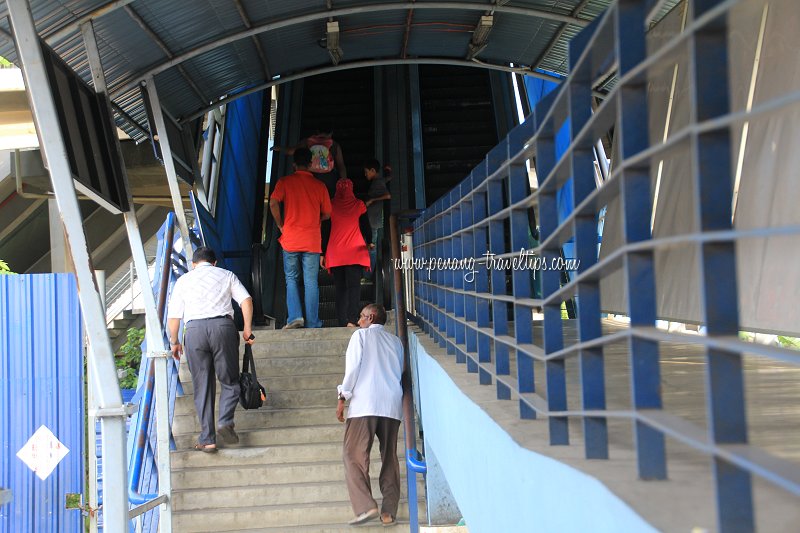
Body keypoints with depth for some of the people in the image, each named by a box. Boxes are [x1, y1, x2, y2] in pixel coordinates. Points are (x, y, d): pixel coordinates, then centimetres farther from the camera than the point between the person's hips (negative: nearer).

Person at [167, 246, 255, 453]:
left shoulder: (183, 280, 18)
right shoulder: (226, 275, 18)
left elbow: (173, 316, 11)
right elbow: (246, 300, 3)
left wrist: (174, 342, 22)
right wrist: (247, 330, 7)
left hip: (194, 329, 1)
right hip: (223, 326, -1)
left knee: (202, 387, 6)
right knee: (230, 381, 10)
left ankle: (207, 439, 5)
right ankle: (225, 420, -13)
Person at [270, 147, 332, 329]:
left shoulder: (285, 181, 2)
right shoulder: (319, 185, 5)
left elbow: (273, 203, -11)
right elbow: (327, 214, 8)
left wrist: (281, 225, 2)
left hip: (290, 239, 0)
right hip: (312, 240, 1)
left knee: (291, 279, 11)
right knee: (311, 282, 4)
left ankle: (295, 317, -4)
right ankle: (312, 323, 3)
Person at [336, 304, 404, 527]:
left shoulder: (361, 335, 7)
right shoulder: (396, 341, 20)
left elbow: (353, 367, -2)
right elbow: (401, 372, 14)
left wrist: (343, 397, 1)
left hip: (364, 404, -5)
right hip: (392, 406, 5)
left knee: (354, 456, -4)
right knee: (389, 458, 7)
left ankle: (365, 506, -19)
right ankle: (389, 512, 1)